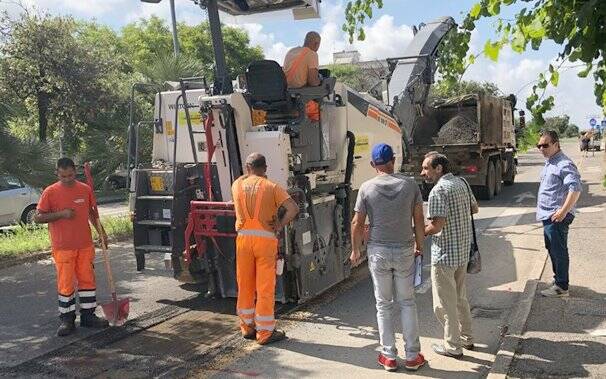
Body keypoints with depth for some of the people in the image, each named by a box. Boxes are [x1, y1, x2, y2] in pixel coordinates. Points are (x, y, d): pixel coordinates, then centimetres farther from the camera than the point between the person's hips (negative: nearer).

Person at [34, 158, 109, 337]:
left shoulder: (85, 190, 4)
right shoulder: (50, 192, -6)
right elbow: (38, 217, -6)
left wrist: (101, 232, 8)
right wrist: (61, 214, -18)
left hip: (85, 245, 4)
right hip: (62, 247, -3)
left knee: (88, 280, 9)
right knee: (66, 284, 2)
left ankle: (88, 316, 22)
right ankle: (67, 320, 14)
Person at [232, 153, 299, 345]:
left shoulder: (237, 185, 7)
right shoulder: (272, 187, -2)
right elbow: (294, 208, -13)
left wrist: (248, 175, 32)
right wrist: (280, 225, -5)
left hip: (243, 237, 3)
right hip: (265, 239, -3)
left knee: (245, 285, 14)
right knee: (265, 287, 3)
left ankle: (247, 327, 26)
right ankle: (265, 331, 9)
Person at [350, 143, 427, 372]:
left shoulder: (367, 188, -6)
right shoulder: (409, 184, -3)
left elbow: (357, 224, -5)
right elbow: (419, 219, 1)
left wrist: (356, 251, 8)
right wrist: (419, 244, 15)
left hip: (378, 252, -1)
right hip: (405, 250, 1)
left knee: (383, 305, 10)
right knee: (407, 303, 12)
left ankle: (389, 356, 16)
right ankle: (412, 356, 16)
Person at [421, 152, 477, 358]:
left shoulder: (438, 190, -20)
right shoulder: (462, 183, 6)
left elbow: (437, 226, -25)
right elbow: (474, 208, 19)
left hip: (445, 254, -9)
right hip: (464, 250, 9)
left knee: (444, 302, 5)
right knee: (460, 297, 22)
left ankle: (452, 346, 14)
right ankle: (466, 337, 33)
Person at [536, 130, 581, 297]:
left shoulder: (564, 164, -17)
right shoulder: (549, 163, 15)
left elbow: (575, 189, -26)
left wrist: (563, 211, -27)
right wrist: (541, 207, 21)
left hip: (556, 217, -10)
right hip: (547, 215, 10)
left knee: (558, 251, -2)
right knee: (552, 249, 19)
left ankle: (561, 286, 6)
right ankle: (558, 278, 33)